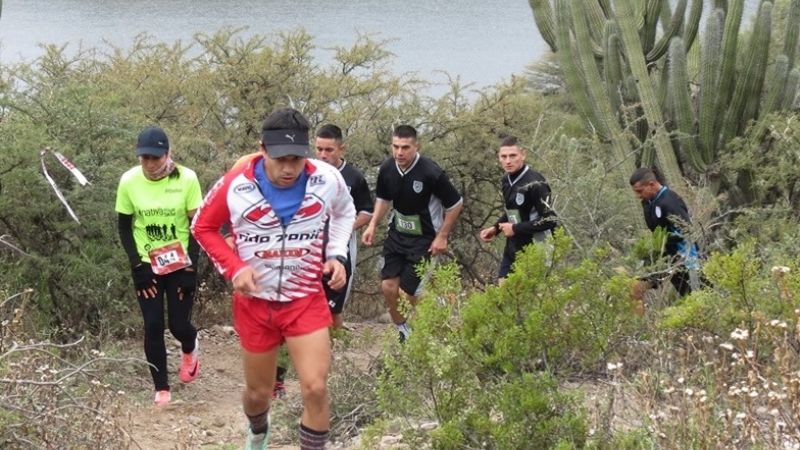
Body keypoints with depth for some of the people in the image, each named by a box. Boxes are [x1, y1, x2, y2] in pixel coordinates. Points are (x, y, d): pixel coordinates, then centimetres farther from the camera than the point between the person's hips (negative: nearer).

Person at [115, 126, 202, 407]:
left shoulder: (186, 179, -15)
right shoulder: (129, 181, -11)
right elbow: (123, 227, 0)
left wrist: (191, 268, -12)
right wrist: (137, 266, -7)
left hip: (181, 264, -1)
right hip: (147, 266, 1)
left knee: (179, 324, -2)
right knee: (153, 326, -2)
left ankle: (190, 349, 35)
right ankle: (161, 388, 10)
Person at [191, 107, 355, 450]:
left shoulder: (327, 180, -14)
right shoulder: (235, 186, -19)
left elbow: (344, 213, 10)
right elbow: (203, 227, -1)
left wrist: (336, 255, -5)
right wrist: (234, 268, -15)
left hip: (306, 300, 0)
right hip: (255, 302, 0)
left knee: (315, 388, -15)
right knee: (258, 393, 16)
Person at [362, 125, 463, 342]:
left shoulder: (431, 173, -23)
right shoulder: (387, 169, -6)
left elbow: (455, 204, -11)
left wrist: (442, 236, -9)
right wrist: (373, 225, 2)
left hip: (423, 239, -5)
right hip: (397, 234, 5)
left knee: (410, 292, -7)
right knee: (388, 286, -3)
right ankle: (401, 330, 18)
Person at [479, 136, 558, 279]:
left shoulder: (534, 183, -19)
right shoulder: (506, 181, 6)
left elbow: (550, 220, -23)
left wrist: (516, 229, -18)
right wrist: (495, 228, 6)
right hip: (512, 251, 8)